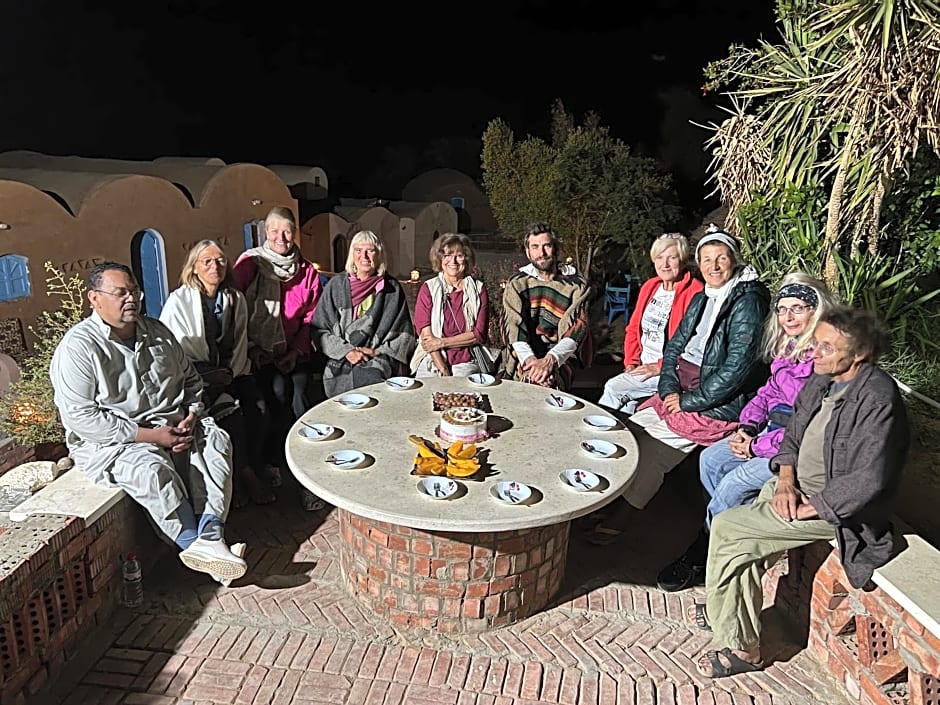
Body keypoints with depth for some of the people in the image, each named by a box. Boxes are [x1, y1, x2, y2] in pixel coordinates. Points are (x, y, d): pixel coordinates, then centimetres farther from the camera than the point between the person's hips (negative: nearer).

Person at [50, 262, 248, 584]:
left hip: (172, 423, 6)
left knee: (216, 442, -20)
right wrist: (149, 435, -22)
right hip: (109, 440, -6)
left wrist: (192, 415, -4)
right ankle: (193, 543, -21)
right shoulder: (77, 347, -11)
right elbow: (81, 417, -18)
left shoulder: (157, 331, 9)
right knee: (153, 470, -34)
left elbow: (191, 379, 17)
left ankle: (210, 535, -31)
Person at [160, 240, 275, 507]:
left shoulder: (236, 299, 11)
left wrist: (230, 373, -4)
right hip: (195, 380, -4)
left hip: (231, 374, 5)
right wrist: (210, 375, -14)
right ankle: (245, 474, -10)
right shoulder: (178, 301, -5)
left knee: (257, 407, -21)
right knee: (229, 410, -27)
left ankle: (253, 472, -7)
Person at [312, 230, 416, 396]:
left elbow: (405, 334, 10)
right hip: (341, 364, 0)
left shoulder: (393, 289, 10)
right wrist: (346, 351, -6)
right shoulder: (336, 285, 10)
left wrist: (378, 352, -4)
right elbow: (319, 330, 7)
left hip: (380, 361, 0)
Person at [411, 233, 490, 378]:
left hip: (466, 362, 0)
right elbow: (425, 333, -4)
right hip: (433, 361, 1)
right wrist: (443, 370, -14)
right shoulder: (428, 288, 6)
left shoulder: (478, 290, 6)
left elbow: (479, 335, -1)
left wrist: (442, 342, -10)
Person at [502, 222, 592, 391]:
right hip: (521, 366, 1)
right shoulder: (516, 284, 8)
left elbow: (577, 328, -7)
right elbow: (513, 325, -4)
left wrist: (550, 360, -24)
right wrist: (530, 360, -22)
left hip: (559, 365, -1)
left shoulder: (576, 286, 5)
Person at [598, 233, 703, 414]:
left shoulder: (695, 292, -10)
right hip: (643, 367, 7)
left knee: (613, 388, -23)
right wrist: (631, 362, 5)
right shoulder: (650, 287, 14)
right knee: (612, 387, -18)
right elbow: (634, 328, 18)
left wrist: (661, 366, -15)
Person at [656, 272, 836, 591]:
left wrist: (758, 447, -18)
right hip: (773, 429, 9)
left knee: (737, 481, -18)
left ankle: (699, 559, 2)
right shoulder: (788, 347, 8)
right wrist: (747, 427, -2)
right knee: (711, 459, -3)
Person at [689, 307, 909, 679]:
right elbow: (792, 435, 12)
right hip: (796, 488, 8)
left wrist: (809, 508, -18)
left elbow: (868, 480, -25)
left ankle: (720, 609, 13)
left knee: (726, 527, -12)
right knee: (742, 546, -6)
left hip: (834, 508, -8)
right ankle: (740, 647, 10)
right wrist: (786, 481, -4)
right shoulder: (821, 381, 3)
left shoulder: (878, 400, -23)